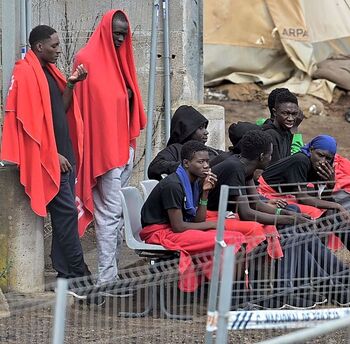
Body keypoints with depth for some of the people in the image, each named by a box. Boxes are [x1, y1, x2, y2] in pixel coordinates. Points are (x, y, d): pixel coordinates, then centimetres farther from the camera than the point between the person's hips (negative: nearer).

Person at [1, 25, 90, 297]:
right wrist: (53, 153, -17)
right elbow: (30, 119, -16)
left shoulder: (49, 71, 16)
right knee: (66, 211, -11)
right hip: (48, 156, -9)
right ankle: (77, 275, -11)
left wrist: (70, 84, 2)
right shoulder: (26, 73, -11)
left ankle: (65, 275, 9)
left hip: (63, 153, 9)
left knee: (64, 214, 7)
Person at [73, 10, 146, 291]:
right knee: (111, 211, -11)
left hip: (124, 144, 8)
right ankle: (106, 276, -11)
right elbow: (85, 103, -14)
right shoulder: (89, 60, -10)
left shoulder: (121, 58, 15)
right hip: (103, 146, -8)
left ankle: (112, 267, 14)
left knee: (118, 210, 10)